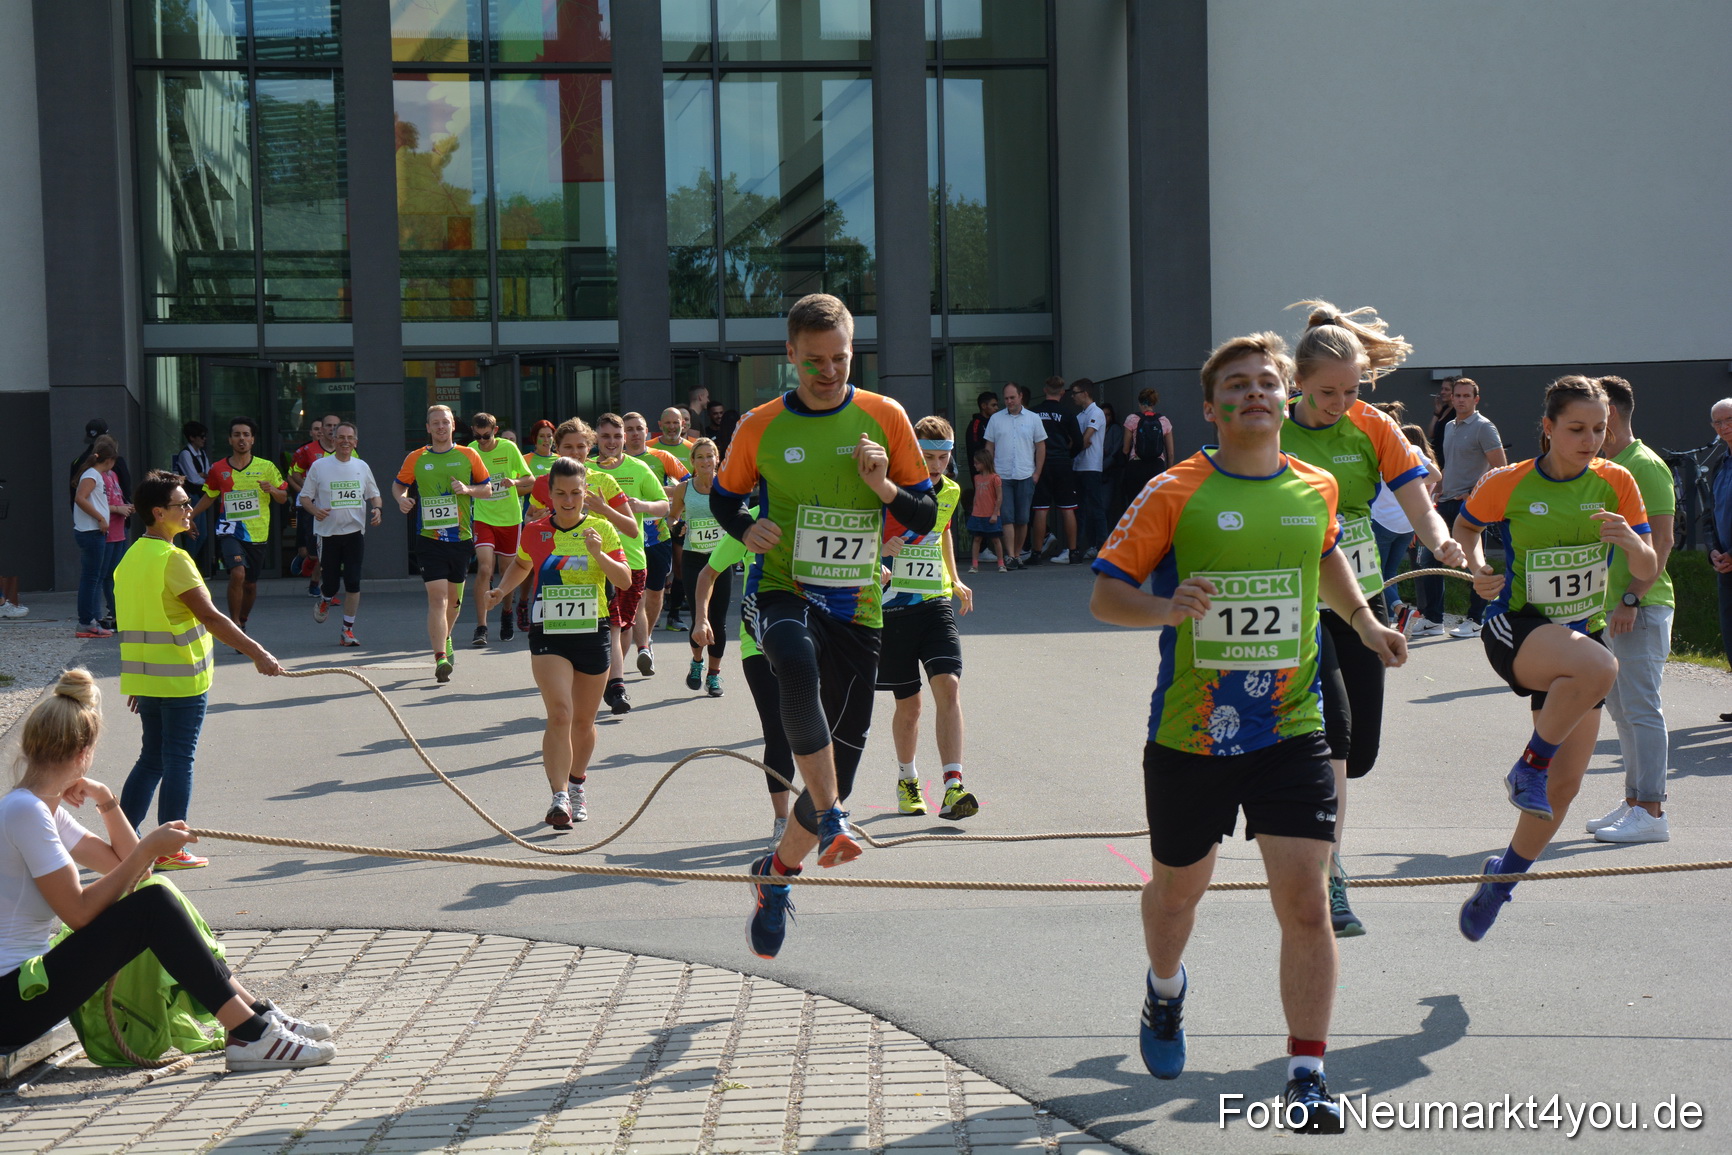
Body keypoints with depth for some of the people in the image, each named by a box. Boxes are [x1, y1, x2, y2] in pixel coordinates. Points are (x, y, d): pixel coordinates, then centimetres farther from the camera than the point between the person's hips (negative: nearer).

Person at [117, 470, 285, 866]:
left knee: (152, 758, 17)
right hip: (181, 678, -8)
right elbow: (209, 616, -22)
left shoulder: (132, 557, 10)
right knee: (178, 761, 0)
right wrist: (257, 653, -21)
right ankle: (169, 851, 4)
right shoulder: (172, 558, -17)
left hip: (145, 678, 8)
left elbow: (134, 621, 16)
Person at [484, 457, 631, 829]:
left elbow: (625, 581, -6)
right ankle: (559, 798, -21)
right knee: (559, 714, -18)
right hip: (548, 632, -1)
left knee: (583, 720, 13)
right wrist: (501, 591, 8)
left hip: (592, 632, 1)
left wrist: (599, 554, -21)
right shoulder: (535, 532, 3)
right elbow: (521, 565, 24)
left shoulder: (601, 529, 0)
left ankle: (576, 787, 35)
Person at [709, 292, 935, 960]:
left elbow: (925, 518, 6)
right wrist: (746, 528, -7)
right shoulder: (762, 427, -1)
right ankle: (831, 822, -30)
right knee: (798, 665, -40)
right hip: (782, 591, -2)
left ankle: (775, 874, 31)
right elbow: (723, 497, 15)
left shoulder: (885, 418, 1)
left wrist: (883, 485, -14)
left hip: (856, 606, 2)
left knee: (841, 763, 5)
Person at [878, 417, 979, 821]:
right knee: (908, 704, 6)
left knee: (948, 685, -16)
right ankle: (907, 779, 32)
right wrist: (877, 553, -24)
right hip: (892, 606, -3)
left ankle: (953, 787, -19)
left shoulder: (950, 492, 7)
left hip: (935, 602, 3)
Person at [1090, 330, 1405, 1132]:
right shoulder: (1175, 493, -9)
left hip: (1290, 729, 2)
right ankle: (1166, 990, 51)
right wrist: (1164, 608, -27)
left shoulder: (1315, 489, 4)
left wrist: (1364, 621, 15)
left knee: (1305, 899, -10)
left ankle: (1306, 1077, -1)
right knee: (1178, 887, 18)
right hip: (1189, 734, -1)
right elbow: (1104, 593, -8)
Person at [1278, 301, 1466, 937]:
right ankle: (1329, 882, -20)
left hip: (1362, 602, 4)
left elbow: (1419, 508, -6)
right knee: (1332, 722, -22)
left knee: (1358, 750, 6)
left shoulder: (1373, 427, 1)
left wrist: (1442, 541, -26)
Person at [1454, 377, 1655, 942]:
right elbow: (1465, 524, 11)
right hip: (1516, 628, -4)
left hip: (1582, 636, 4)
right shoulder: (1507, 484, -9)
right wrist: (1478, 568, -9)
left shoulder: (1615, 482, -3)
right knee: (1599, 667, -37)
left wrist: (1633, 542, -24)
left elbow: (1648, 573, -2)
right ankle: (1528, 766, -14)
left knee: (1565, 784, 5)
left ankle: (1501, 880, 27)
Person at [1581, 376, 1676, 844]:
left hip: (1641, 608, -9)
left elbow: (1661, 541, -18)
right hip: (1610, 608, 9)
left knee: (1641, 708, -7)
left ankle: (1651, 811, -4)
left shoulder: (1645, 466, -12)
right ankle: (1634, 801, 20)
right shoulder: (1607, 468, 17)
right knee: (1620, 707, 13)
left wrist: (1632, 598, -23)